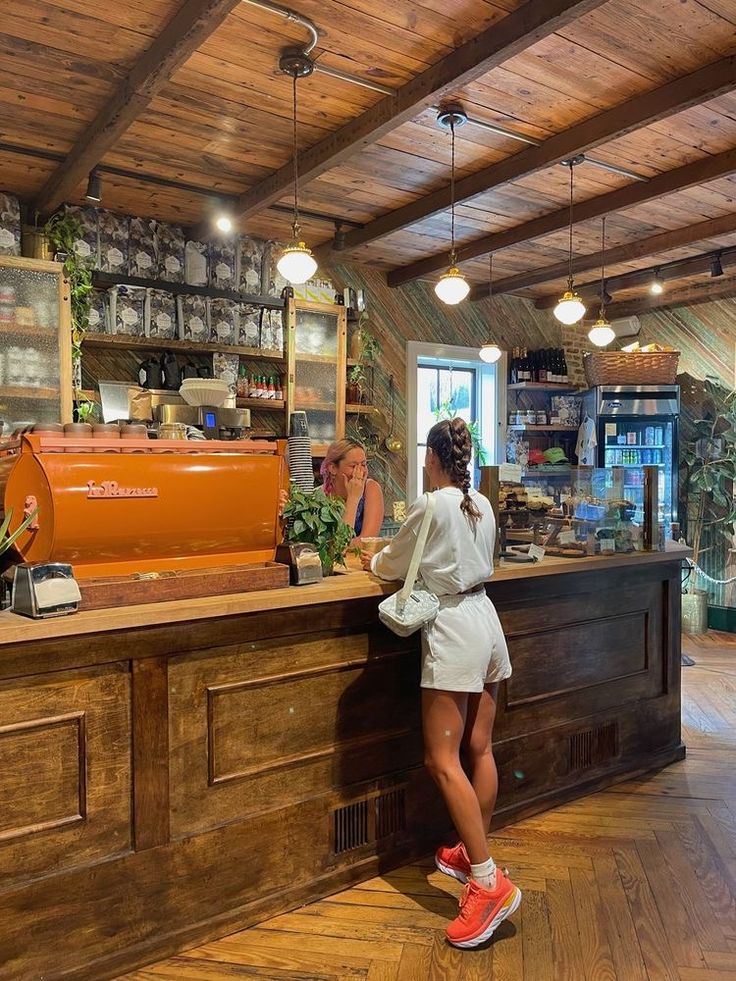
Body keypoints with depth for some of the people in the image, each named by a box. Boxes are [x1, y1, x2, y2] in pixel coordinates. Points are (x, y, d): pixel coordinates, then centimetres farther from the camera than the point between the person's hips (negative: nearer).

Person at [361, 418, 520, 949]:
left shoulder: (430, 506, -14)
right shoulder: (482, 505, 8)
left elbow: (395, 564, 0)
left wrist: (373, 562, 22)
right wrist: (397, 557, 29)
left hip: (453, 629, -8)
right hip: (485, 619, 9)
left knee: (443, 760, -5)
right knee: (480, 749, 15)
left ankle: (489, 882, -6)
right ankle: (474, 853, 28)